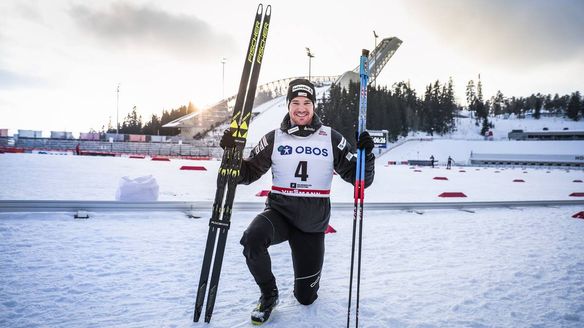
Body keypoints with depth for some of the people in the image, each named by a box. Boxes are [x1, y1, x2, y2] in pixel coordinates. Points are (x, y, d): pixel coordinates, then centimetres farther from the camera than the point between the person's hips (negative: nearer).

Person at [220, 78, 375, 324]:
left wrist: (366, 154, -21)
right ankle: (269, 295, -5)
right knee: (252, 240, -35)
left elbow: (359, 179, -2)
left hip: (313, 222, 0)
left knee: (306, 297, 7)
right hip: (279, 212, 0)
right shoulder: (274, 138, -2)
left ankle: (307, 279, 47)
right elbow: (247, 174, 2)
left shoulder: (331, 139, -3)